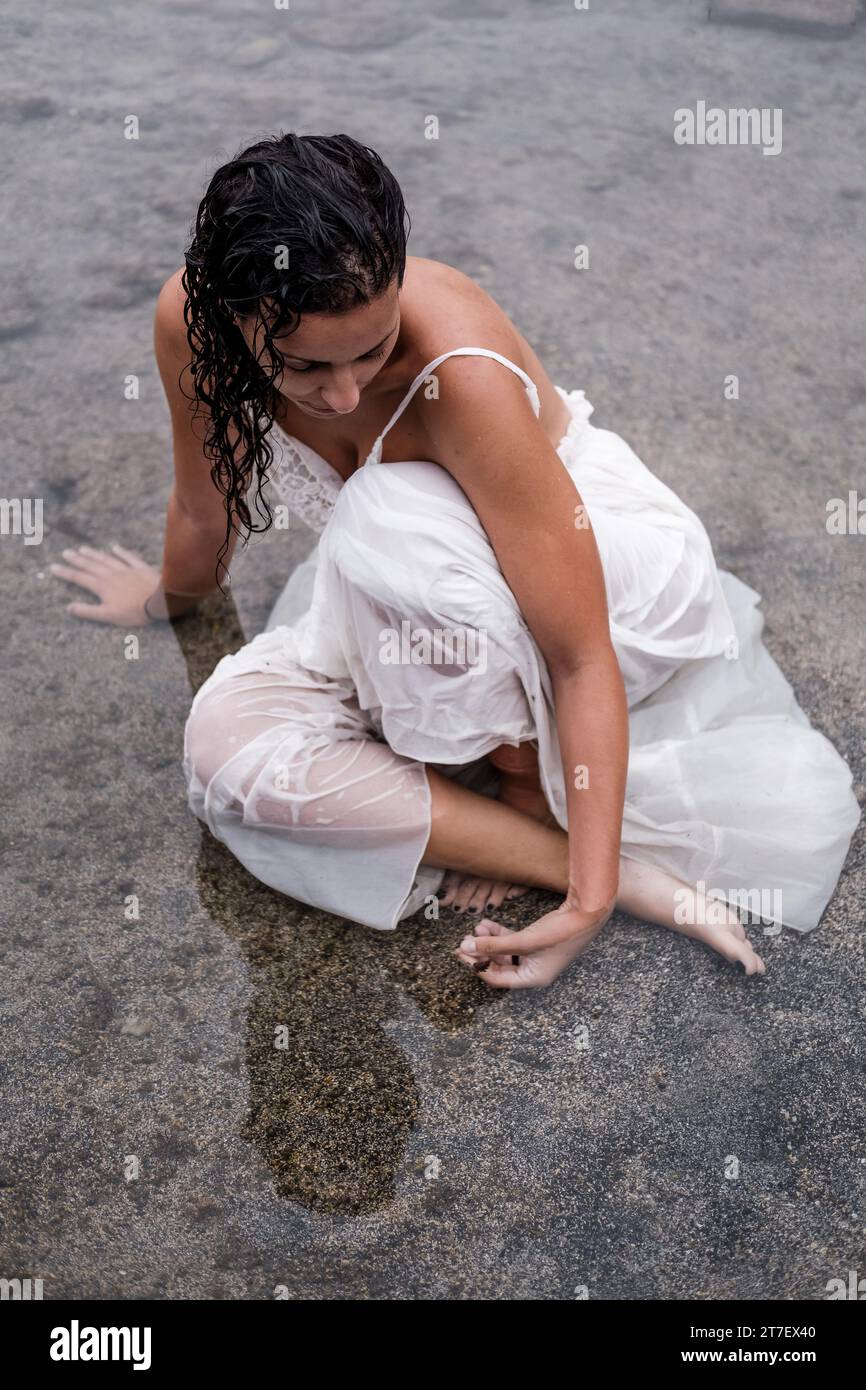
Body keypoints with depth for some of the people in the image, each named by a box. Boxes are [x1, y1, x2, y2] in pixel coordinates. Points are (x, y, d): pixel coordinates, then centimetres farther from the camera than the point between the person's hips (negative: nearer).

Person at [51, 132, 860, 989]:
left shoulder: (461, 375, -35)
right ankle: (597, 861, -20)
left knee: (391, 516, -38)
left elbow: (583, 656, -33)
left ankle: (527, 783, -14)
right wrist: (169, 599, 20)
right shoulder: (193, 321, -21)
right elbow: (205, 505, 2)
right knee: (227, 740, -21)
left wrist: (589, 900, -33)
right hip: (404, 610, 5)